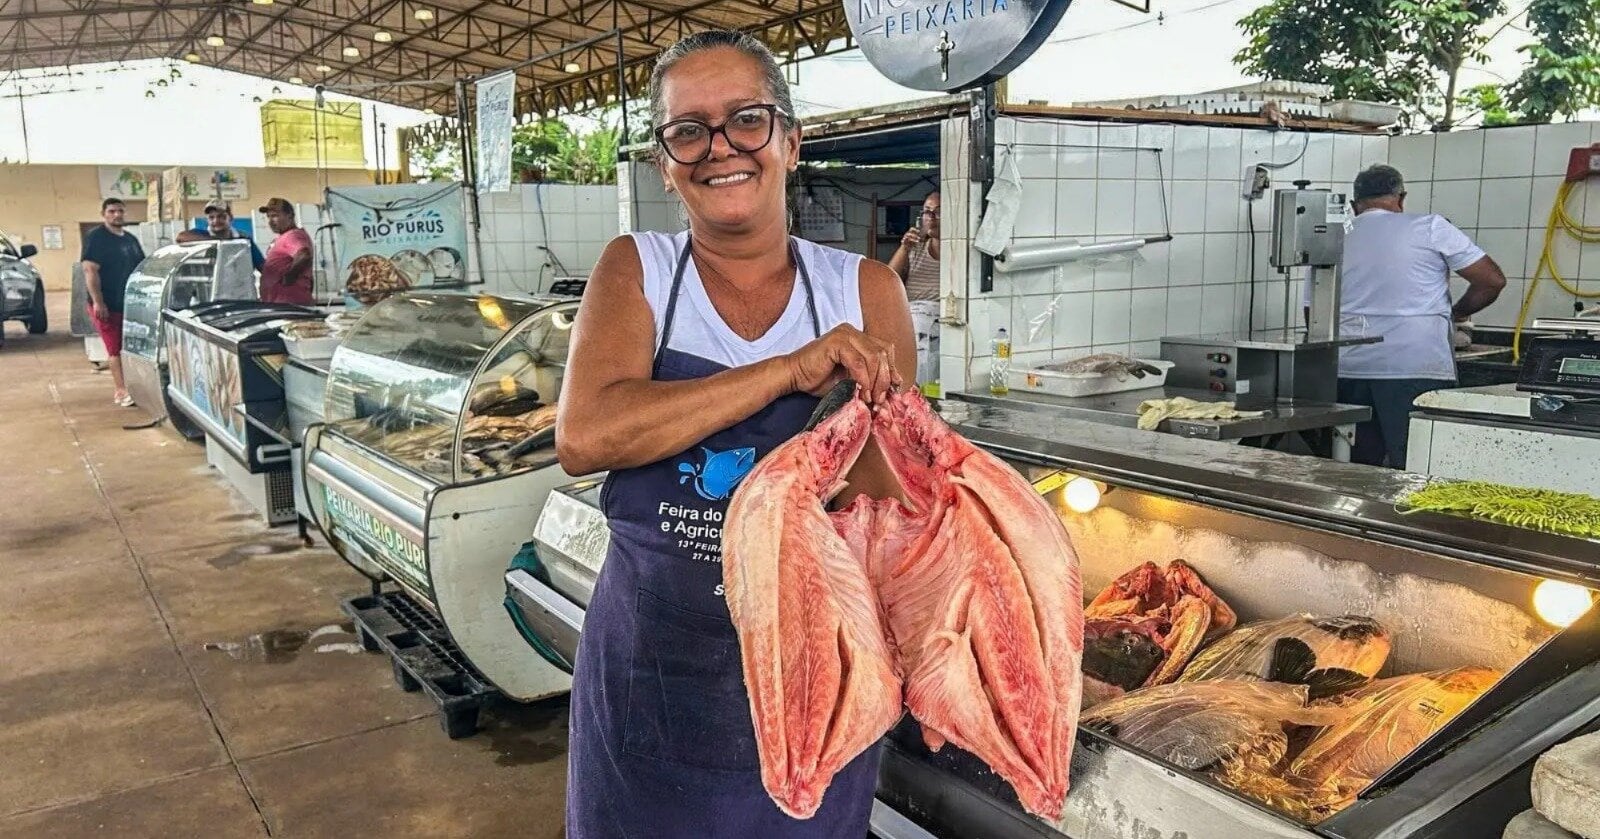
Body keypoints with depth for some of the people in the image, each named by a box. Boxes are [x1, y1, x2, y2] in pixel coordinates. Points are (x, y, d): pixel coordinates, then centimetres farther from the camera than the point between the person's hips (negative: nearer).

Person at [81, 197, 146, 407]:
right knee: (115, 348, -7)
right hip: (107, 305, -7)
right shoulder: (95, 238, -7)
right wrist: (98, 302, -22)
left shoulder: (131, 239, 15)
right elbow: (90, 271, -15)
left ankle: (119, 388, 18)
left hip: (130, 303, 7)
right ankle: (121, 390, -6)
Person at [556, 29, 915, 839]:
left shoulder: (863, 292, -4)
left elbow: (893, 494, 2)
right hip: (651, 669, 1)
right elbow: (582, 437, -21)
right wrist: (790, 371, -25)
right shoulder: (635, 271, -4)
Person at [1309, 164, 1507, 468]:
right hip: (1418, 371, -3)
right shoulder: (1429, 227, 3)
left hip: (1350, 372, 4)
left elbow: (1313, 316, 16)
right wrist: (1457, 313, 21)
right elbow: (1493, 280, 4)